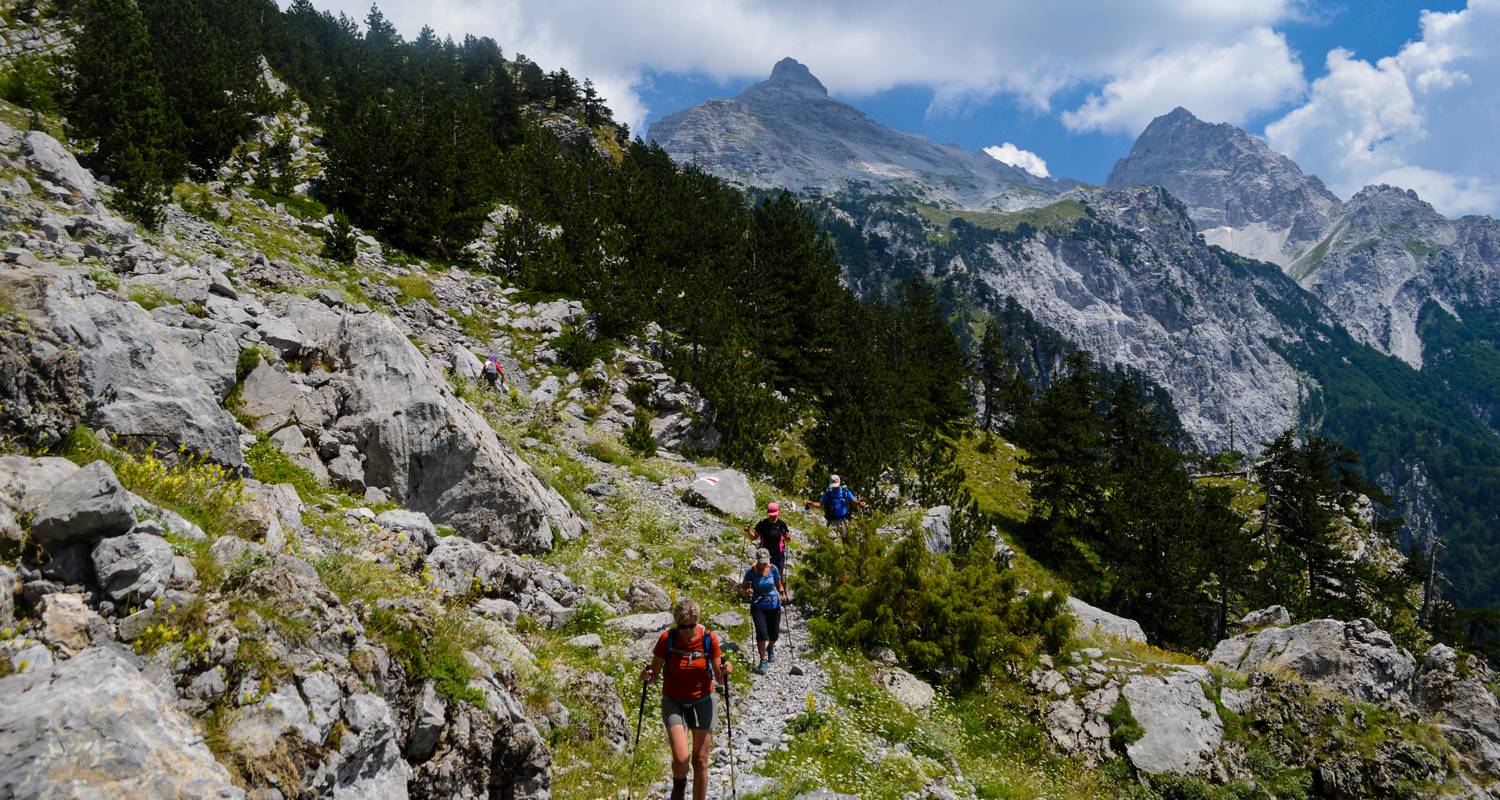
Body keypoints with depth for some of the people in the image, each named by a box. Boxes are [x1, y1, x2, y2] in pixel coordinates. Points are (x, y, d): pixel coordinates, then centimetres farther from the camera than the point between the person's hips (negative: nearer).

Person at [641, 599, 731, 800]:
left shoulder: (709, 639, -11)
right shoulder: (666, 639, -14)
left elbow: (718, 676, -4)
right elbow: (654, 674, -5)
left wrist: (724, 671, -26)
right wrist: (648, 676, -27)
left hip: (703, 702, 1)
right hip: (674, 702, -1)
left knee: (700, 761, 4)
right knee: (681, 757, -16)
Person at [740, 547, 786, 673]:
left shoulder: (773, 569, -6)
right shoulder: (751, 571, -12)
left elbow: (779, 585, 8)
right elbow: (742, 588, -6)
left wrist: (782, 593, -13)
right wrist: (746, 592, -28)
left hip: (774, 605, 2)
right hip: (758, 606, -2)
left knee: (774, 634, 7)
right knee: (762, 633, -16)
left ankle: (771, 647, 44)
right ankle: (763, 660, 2)